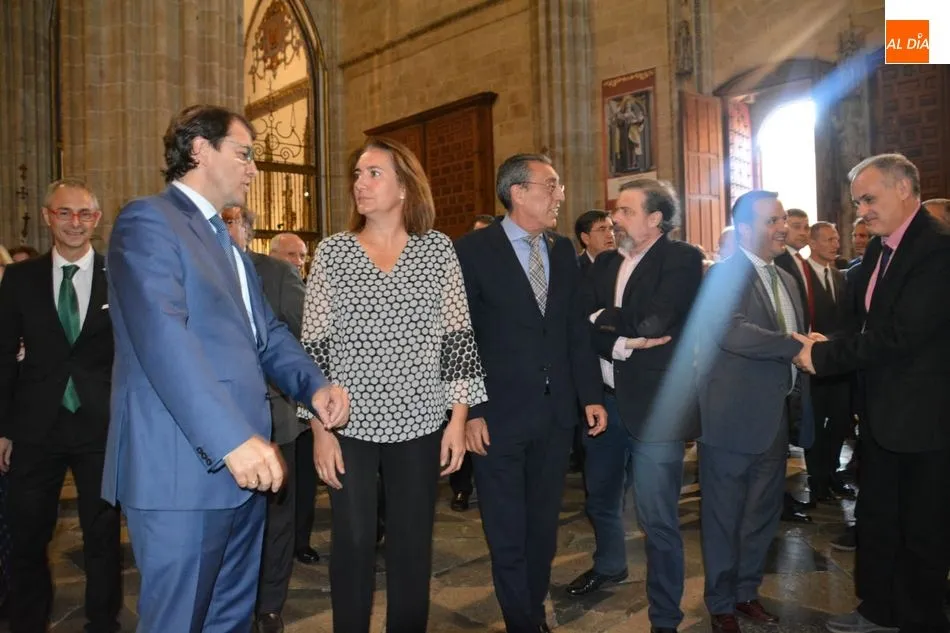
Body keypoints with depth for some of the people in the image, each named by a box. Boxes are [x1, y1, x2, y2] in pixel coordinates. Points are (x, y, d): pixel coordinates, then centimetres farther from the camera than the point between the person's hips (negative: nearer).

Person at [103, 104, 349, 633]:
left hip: (245, 465, 9)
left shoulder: (228, 242, 20)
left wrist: (314, 385, -2)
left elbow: (267, 331, 17)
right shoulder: (148, 222, -9)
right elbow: (163, 337, -24)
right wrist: (232, 437, -31)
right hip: (185, 469, -9)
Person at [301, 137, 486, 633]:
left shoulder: (438, 249, 0)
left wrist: (459, 420, -2)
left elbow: (458, 339, 1)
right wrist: (320, 429, -5)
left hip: (419, 423, 1)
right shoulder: (332, 252, -1)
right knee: (353, 542, 7)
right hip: (349, 425, 0)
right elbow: (314, 348, -1)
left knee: (413, 544, 11)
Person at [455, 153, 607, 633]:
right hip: (499, 415, -5)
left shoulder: (563, 251, 9)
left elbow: (576, 329, 11)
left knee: (543, 527, 18)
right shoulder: (473, 250, -8)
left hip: (556, 414, 5)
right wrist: (469, 411, -12)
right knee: (508, 536, 8)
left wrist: (591, 395, 6)